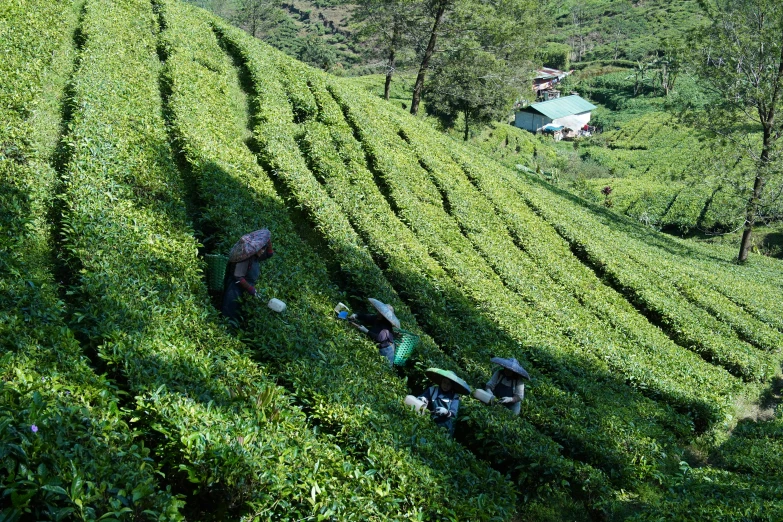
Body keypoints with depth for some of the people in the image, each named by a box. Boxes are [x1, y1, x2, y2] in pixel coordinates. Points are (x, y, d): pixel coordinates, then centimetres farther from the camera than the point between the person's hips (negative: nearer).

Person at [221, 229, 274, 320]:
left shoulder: (255, 257, 0)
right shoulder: (245, 259, -25)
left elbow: (269, 254, 15)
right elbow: (238, 277, -25)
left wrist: (269, 241, -3)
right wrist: (251, 290, -21)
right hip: (236, 289, -9)